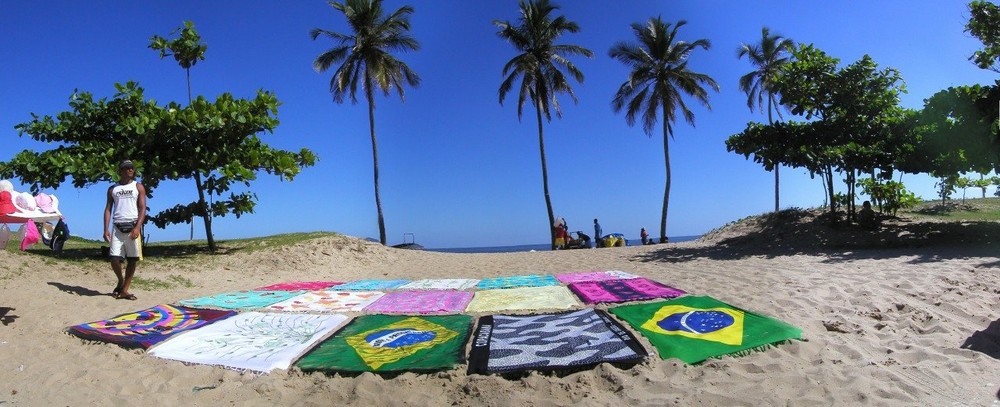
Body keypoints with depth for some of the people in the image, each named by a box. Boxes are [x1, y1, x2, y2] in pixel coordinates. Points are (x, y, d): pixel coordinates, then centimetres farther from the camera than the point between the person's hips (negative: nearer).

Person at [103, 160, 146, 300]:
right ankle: (121, 281, 21)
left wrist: (138, 227, -14)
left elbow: (142, 208, 0)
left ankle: (124, 290, 7)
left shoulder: (138, 187, 8)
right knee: (114, 259, -7)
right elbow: (108, 209, 9)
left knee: (132, 260, -1)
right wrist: (106, 229, -3)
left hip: (133, 226, -1)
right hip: (117, 227, 1)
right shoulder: (112, 189, 14)